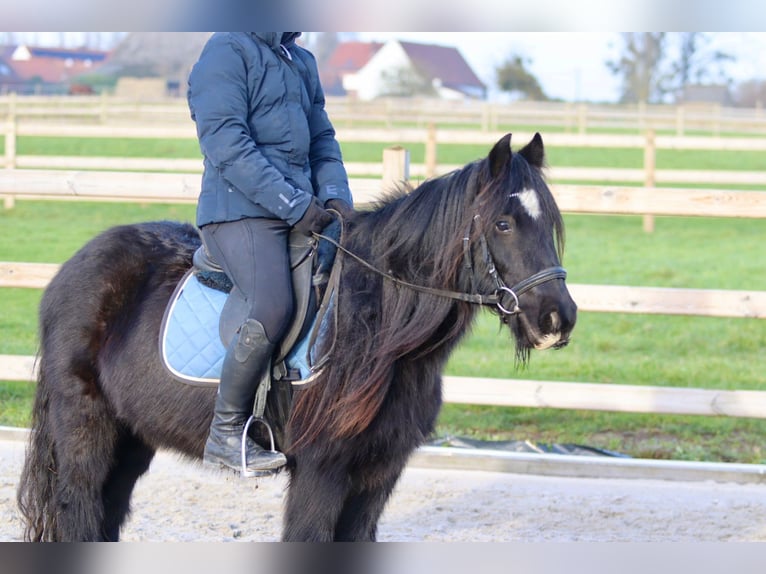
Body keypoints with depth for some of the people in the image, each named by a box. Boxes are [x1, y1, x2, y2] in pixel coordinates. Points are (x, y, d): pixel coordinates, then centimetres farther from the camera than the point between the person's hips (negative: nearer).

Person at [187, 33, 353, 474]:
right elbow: (226, 145, -15)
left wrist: (336, 195, 2)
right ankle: (226, 433, -14)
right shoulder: (228, 51, -6)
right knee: (274, 309, -27)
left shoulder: (302, 61, 21)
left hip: (305, 212, 9)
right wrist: (295, 205, -18)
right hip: (240, 211, -9)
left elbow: (322, 138, 23)